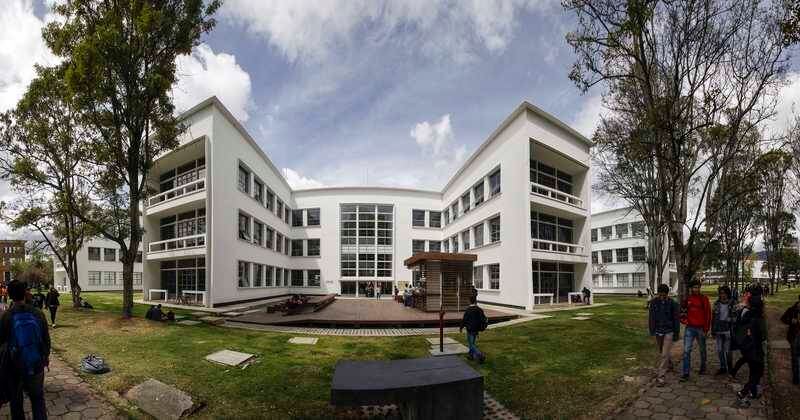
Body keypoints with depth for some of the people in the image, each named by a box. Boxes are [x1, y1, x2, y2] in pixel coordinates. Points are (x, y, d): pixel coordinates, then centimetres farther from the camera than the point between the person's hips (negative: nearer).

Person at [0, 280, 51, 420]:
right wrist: (46, 355, 15)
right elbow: (46, 338, 0)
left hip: (15, 366, -1)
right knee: (38, 398, 14)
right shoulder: (38, 313, -8)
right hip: (37, 364, 2)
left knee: (16, 400, 17)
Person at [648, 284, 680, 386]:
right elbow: (651, 317, 2)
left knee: (664, 354, -8)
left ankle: (660, 376, -5)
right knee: (661, 352, 19)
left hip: (669, 332, -4)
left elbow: (676, 319, -5)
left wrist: (676, 334, -3)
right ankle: (669, 364, 47)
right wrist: (651, 330, 0)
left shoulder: (673, 304, -11)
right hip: (658, 331, 4)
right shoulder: (654, 302, -4)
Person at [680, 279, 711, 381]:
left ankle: (703, 368, 38)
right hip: (689, 328, 1)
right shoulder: (687, 299, 3)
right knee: (687, 350, -5)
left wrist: (706, 329, -8)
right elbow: (682, 311, 16)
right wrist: (684, 320, 0)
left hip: (700, 328, -1)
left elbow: (708, 314, -5)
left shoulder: (704, 299, -4)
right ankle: (686, 373, -4)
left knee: (702, 349, 17)